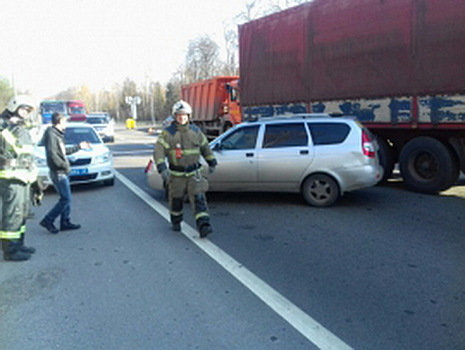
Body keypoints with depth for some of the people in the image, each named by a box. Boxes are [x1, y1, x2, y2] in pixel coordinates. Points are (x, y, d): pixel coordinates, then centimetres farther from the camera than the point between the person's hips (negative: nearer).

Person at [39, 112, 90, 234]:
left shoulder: (58, 134, 16)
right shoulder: (51, 134, -14)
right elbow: (52, 154, -22)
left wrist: (79, 147, 30)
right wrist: (64, 165, -19)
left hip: (63, 172, 10)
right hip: (58, 172, -10)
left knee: (66, 198, 13)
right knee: (65, 199, -8)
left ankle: (65, 222, 20)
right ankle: (48, 220, 0)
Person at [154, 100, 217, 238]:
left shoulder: (195, 131, 3)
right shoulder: (168, 133, -9)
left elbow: (205, 147, 17)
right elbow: (158, 150, -18)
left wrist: (212, 162, 20)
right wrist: (162, 168, -31)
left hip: (194, 173, 1)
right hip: (176, 174, -1)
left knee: (198, 198, -10)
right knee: (176, 199, 13)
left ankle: (203, 226, -15)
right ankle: (176, 222, 38)